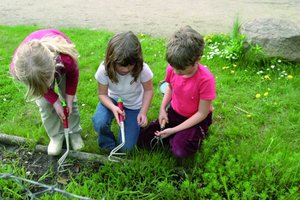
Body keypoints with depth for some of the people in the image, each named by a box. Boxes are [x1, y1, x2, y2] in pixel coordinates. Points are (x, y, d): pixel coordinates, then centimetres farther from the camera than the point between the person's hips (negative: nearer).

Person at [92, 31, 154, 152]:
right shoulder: (104, 70, -28)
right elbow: (102, 94, -14)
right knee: (99, 123, -33)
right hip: (112, 100, 1)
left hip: (134, 105, 0)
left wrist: (143, 112, -21)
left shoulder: (143, 70, -30)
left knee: (126, 147, -5)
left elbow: (148, 90, -11)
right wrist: (113, 108, -34)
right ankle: (108, 146, 3)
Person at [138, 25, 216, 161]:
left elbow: (202, 113, -22)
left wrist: (173, 130, -23)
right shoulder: (172, 69, -18)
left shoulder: (206, 79, -32)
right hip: (173, 113, 5)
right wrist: (162, 109, -8)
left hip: (196, 119, -4)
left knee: (180, 151, -27)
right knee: (143, 140, -2)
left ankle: (195, 137, 5)